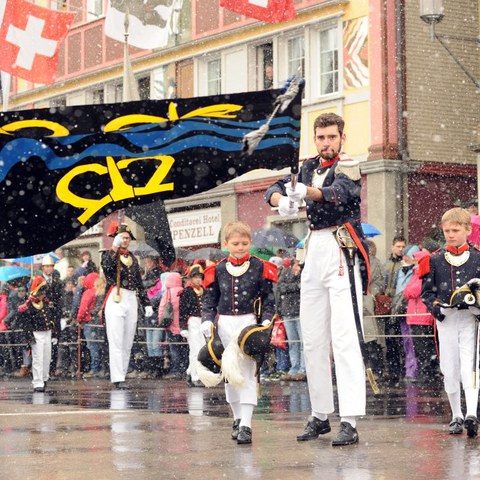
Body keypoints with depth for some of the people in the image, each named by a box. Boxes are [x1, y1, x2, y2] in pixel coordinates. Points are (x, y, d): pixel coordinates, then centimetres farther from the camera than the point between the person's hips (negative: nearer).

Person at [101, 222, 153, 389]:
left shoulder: (133, 259, 20)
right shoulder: (109, 254, 4)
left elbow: (140, 284, 23)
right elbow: (106, 266, -21)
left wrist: (146, 304, 16)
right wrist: (115, 247, -27)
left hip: (131, 300, 6)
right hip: (115, 300, -6)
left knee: (128, 342, 6)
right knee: (116, 342, -10)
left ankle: (121, 375, 12)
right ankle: (117, 378, -13)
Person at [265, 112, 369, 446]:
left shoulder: (348, 167, -5)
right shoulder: (309, 167, 16)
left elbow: (336, 193, -26)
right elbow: (274, 190, 7)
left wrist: (306, 191, -47)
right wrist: (283, 201, -18)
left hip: (342, 251, -7)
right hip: (314, 251, 7)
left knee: (344, 337, -15)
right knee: (312, 339, 8)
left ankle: (350, 422, -21)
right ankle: (320, 416, 17)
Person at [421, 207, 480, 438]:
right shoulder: (435, 260, 6)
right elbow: (426, 290, 10)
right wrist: (434, 306, -8)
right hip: (446, 319, 2)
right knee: (449, 369, 6)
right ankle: (456, 416, 18)